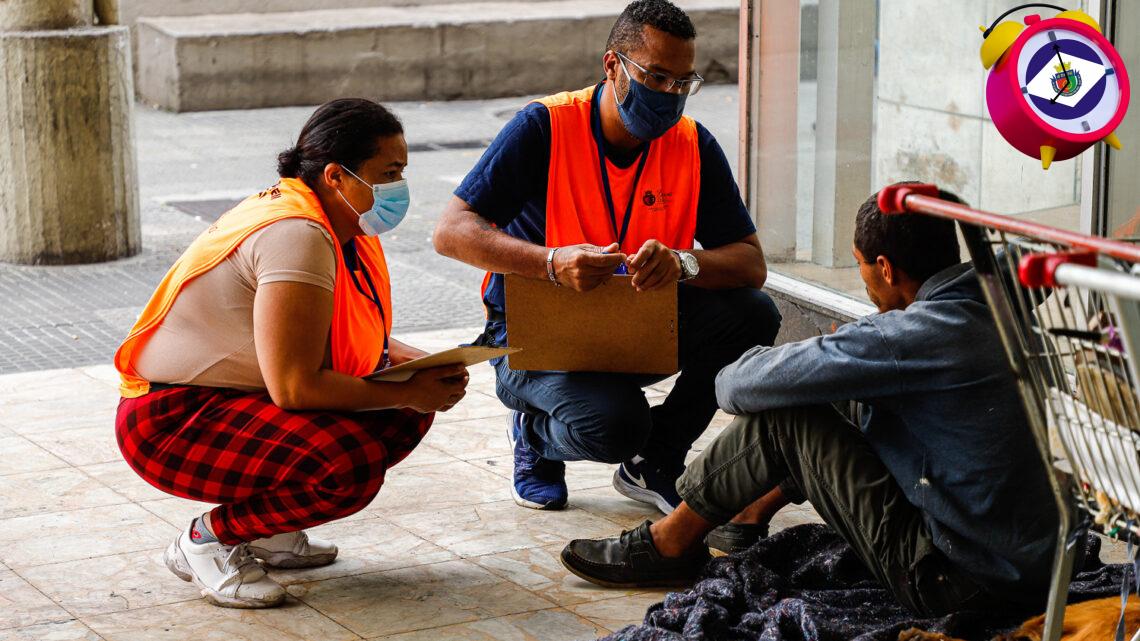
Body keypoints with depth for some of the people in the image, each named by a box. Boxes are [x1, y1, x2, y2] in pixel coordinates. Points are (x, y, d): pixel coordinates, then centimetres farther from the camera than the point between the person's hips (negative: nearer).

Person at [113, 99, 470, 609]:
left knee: (406, 413, 1)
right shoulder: (297, 237, -25)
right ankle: (209, 538, -7)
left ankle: (264, 524, 10)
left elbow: (361, 341, 17)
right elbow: (294, 386, -29)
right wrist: (407, 393, -20)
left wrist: (427, 367, -3)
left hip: (241, 397, 10)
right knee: (350, 466, -30)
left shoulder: (345, 223, 5)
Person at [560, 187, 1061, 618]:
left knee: (783, 416, -5)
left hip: (957, 579, -9)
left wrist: (730, 380, 5)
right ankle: (750, 518, 34)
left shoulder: (924, 335, -23)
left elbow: (746, 386, -16)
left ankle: (672, 544, 14)